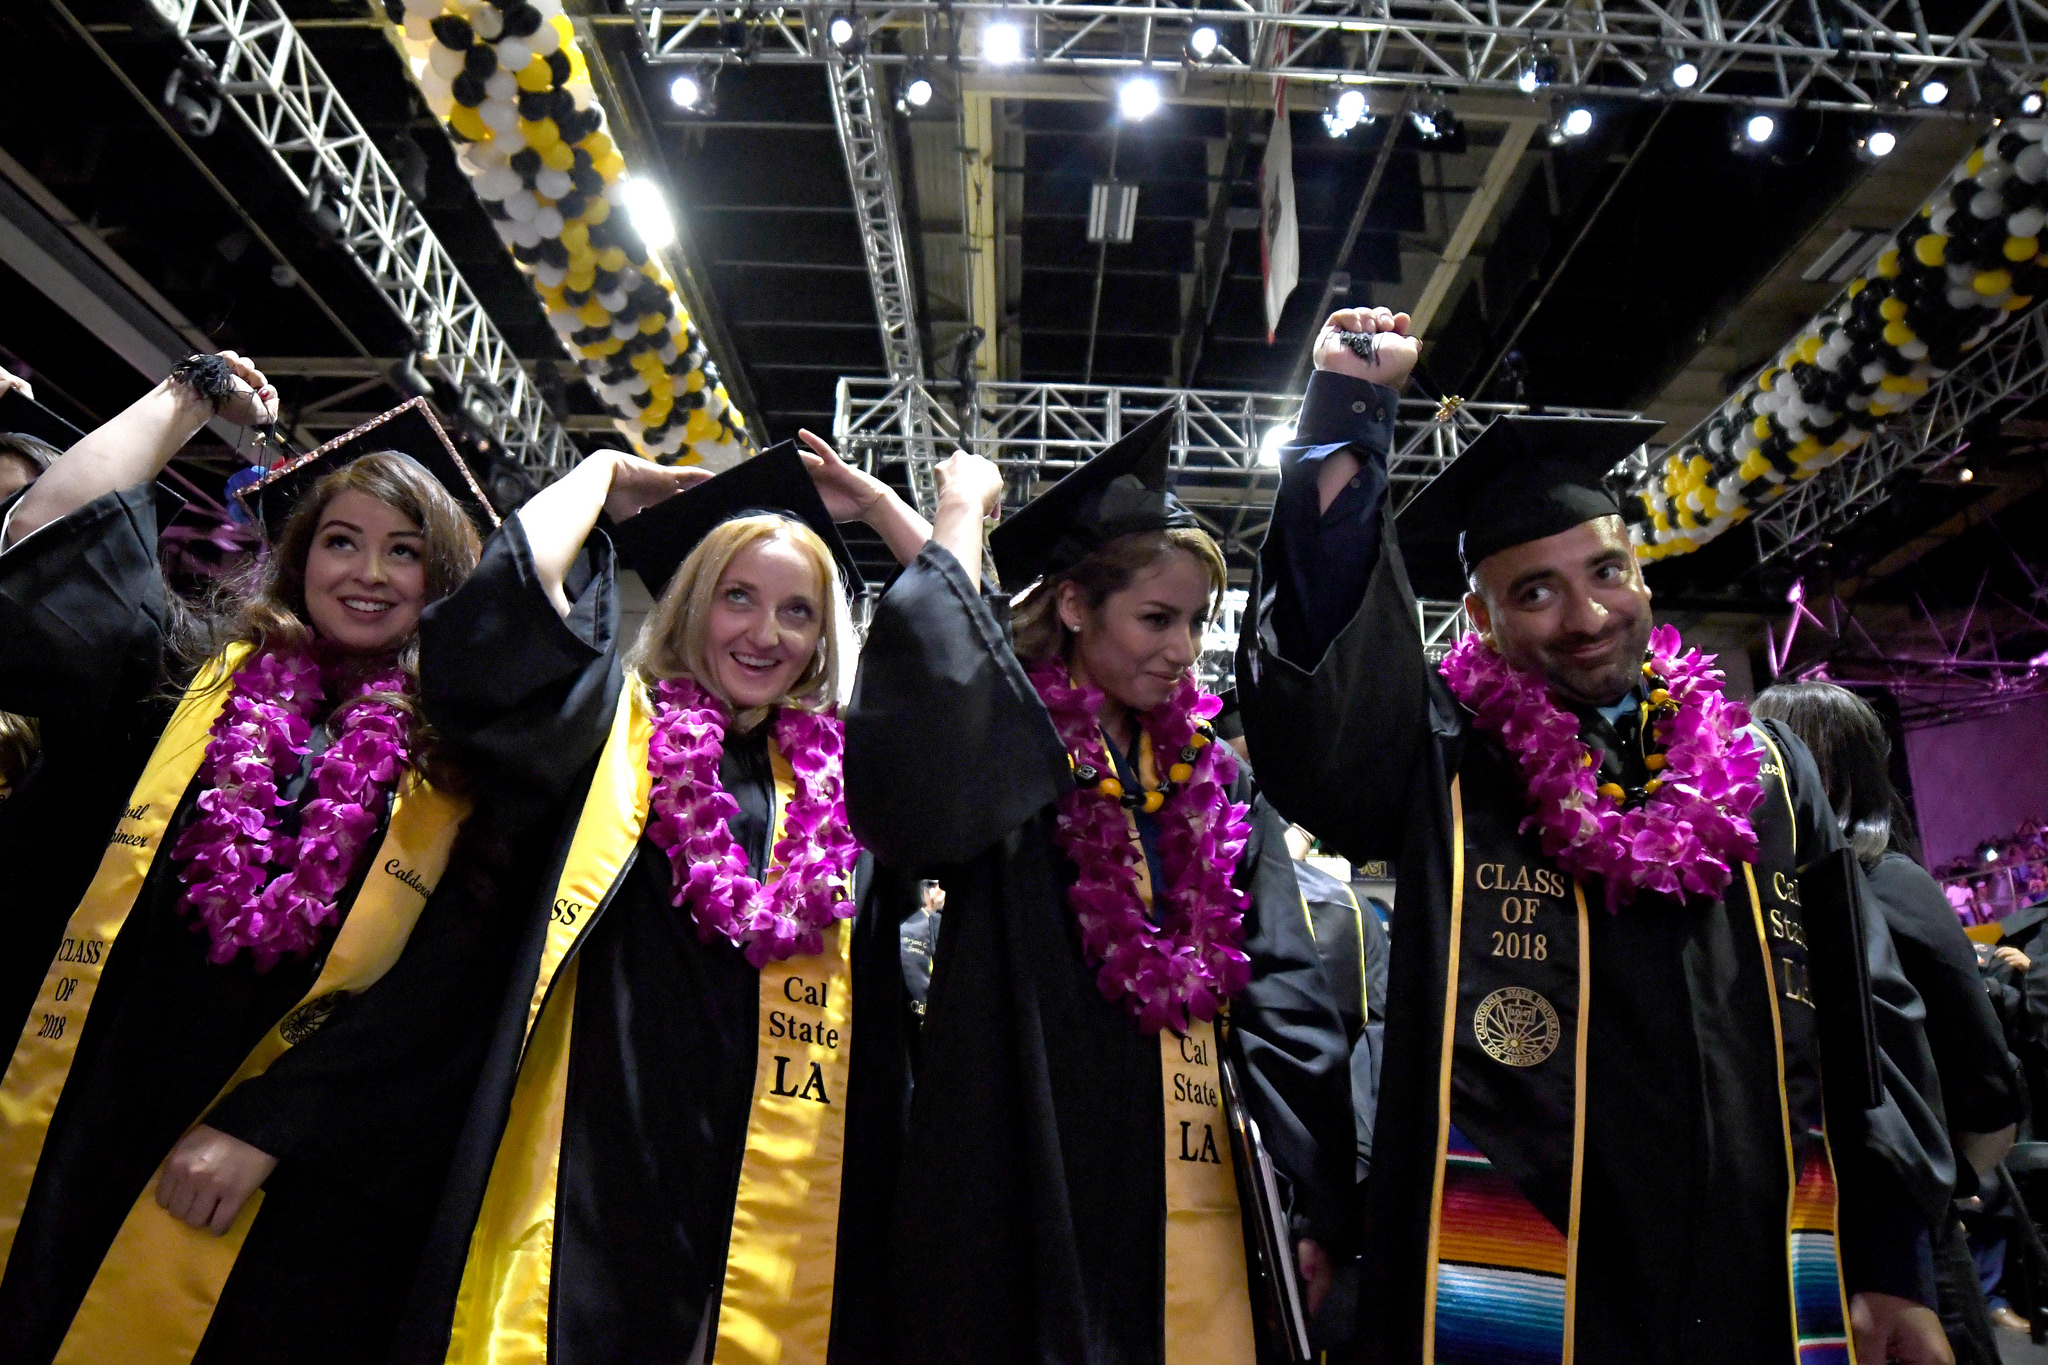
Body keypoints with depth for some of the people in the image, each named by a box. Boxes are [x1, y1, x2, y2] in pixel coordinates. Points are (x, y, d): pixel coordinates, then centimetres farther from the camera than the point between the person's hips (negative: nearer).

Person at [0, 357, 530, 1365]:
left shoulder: (464, 754, -3)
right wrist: (193, 393, 13)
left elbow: (441, 986, -9)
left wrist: (263, 1124, -14)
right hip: (81, 1143, 3)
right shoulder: (205, 678, 7)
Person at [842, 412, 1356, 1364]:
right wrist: (961, 521, -17)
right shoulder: (1018, 756, -3)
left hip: (1211, 1209, 5)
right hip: (1049, 1205, -4)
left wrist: (1316, 1203, 3)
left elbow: (1285, 999, 9)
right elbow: (909, 776, -28)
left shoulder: (1220, 785, 12)